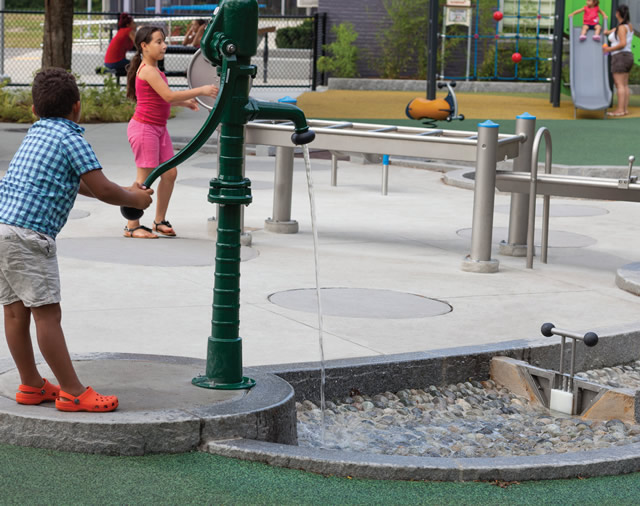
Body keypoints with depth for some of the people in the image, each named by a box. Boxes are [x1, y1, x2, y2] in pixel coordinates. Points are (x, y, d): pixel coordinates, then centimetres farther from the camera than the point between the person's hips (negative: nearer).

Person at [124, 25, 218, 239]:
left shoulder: (154, 70, 14)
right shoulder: (147, 70, -17)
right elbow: (168, 95, -26)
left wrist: (185, 102, 14)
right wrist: (200, 90, -26)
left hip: (159, 128, 9)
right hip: (144, 127, -9)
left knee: (170, 173, 7)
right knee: (145, 177, -6)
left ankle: (160, 220, 18)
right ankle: (132, 226, 3)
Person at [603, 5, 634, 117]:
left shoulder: (622, 27, -14)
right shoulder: (629, 26, 13)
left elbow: (623, 43, -23)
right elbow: (613, 31, 27)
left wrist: (610, 49, -12)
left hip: (620, 57, -9)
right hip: (628, 56, 9)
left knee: (619, 84, -10)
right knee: (624, 85, 8)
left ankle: (620, 110, -15)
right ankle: (625, 108, 6)